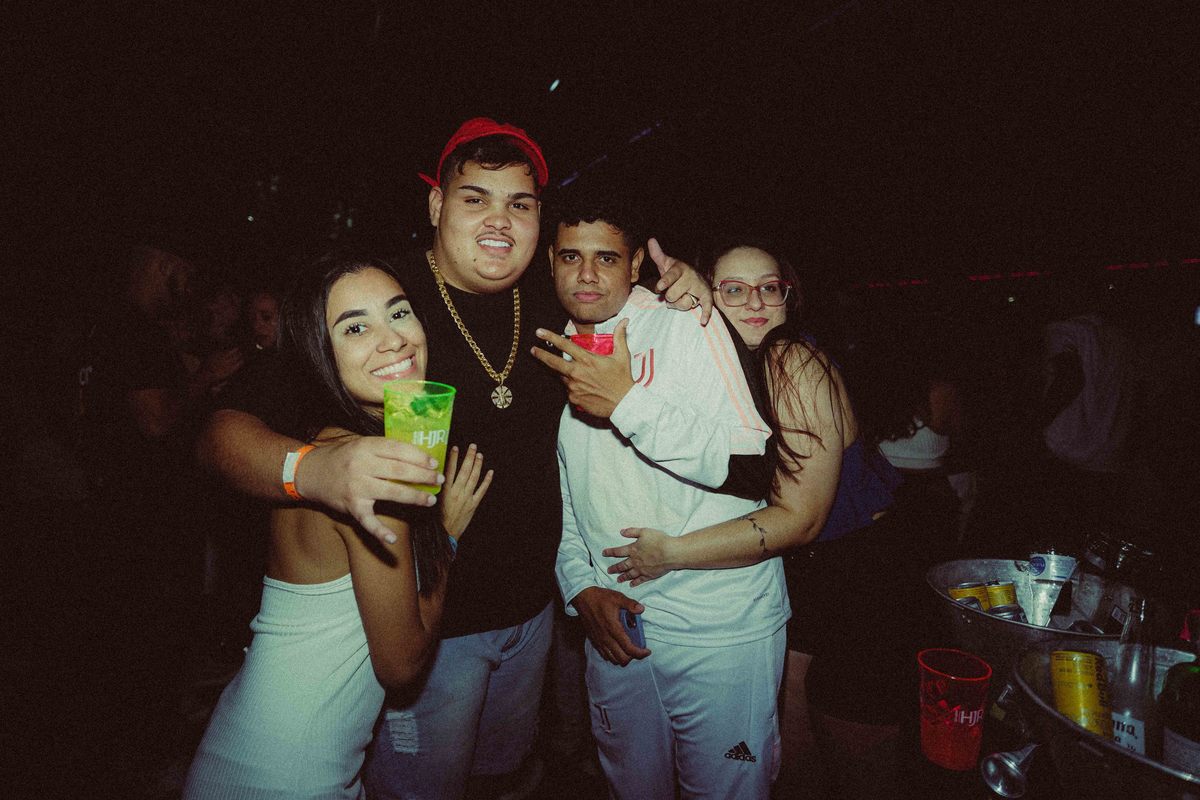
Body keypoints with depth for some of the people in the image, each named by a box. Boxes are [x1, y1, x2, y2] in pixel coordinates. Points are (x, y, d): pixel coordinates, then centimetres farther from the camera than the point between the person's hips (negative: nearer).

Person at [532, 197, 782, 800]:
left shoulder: (686, 322, -9)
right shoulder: (554, 356, 9)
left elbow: (751, 464, -19)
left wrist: (626, 401, -24)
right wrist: (581, 587, 0)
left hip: (721, 625, -5)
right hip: (615, 622, 5)